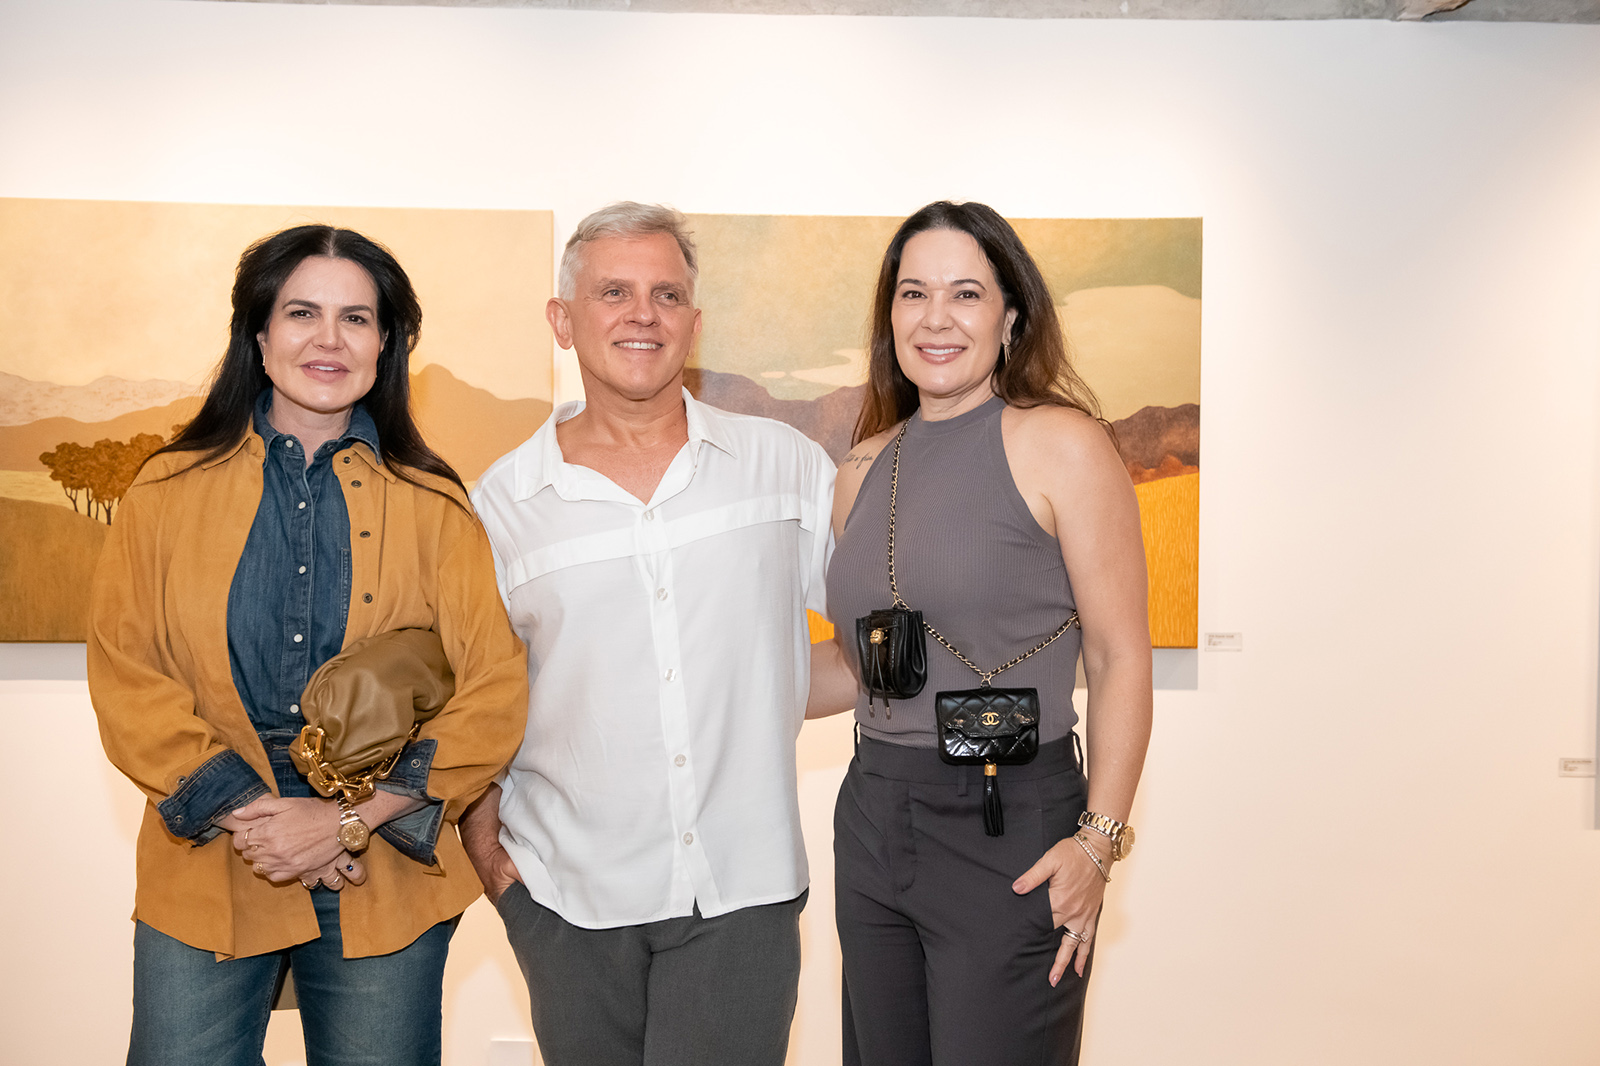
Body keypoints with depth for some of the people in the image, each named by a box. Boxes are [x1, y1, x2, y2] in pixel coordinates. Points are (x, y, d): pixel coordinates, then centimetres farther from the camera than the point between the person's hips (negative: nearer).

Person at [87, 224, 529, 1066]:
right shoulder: (170, 493, 4)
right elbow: (125, 676, 0)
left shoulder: (434, 509, 0)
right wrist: (245, 811, -11)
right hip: (205, 880, 1)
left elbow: (495, 695, -5)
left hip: (388, 883, 0)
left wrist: (352, 821, -12)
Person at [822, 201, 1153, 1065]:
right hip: (873, 817, 6)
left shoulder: (1059, 444, -8)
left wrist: (1099, 839, -17)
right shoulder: (865, 467, 10)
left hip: (1010, 830, -6)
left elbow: (1120, 656, -10)